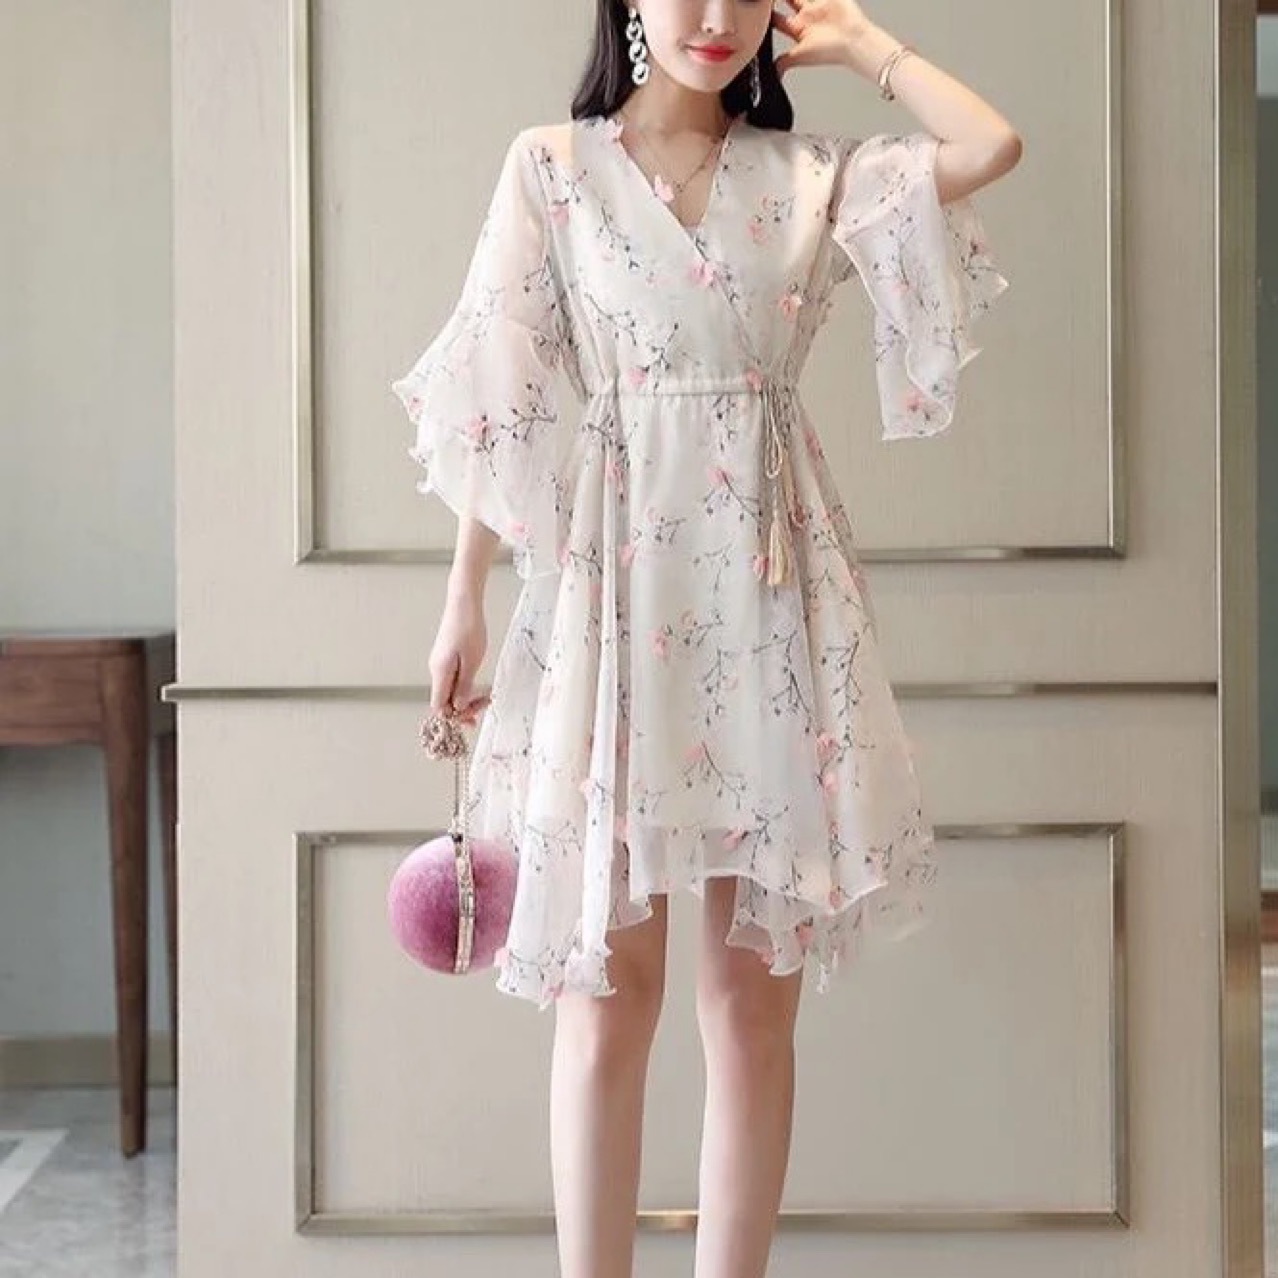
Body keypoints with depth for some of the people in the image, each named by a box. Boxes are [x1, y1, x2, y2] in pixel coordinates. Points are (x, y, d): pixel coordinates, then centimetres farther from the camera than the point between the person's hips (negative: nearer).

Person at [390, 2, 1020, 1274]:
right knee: (609, 988, 1)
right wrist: (464, 600, -1)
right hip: (615, 583, -2)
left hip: (774, 585, 2)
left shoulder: (809, 171, 10)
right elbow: (503, 394, 3)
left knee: (756, 992, 4)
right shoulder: (552, 165, 5)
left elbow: (992, 146, -4)